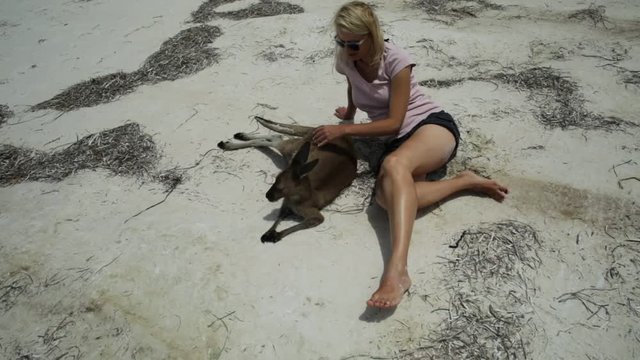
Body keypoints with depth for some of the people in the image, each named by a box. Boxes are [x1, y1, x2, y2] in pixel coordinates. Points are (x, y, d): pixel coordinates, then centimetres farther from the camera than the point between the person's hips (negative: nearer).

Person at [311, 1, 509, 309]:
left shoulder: (396, 60, -13)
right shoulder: (344, 59, 5)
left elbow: (394, 122, -15)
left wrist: (342, 130, -20)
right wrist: (349, 113, 48)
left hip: (433, 125, -5)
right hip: (399, 142, 5)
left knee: (394, 164, -43)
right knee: (387, 195, -34)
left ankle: (396, 271, -57)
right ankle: (465, 181, -16)